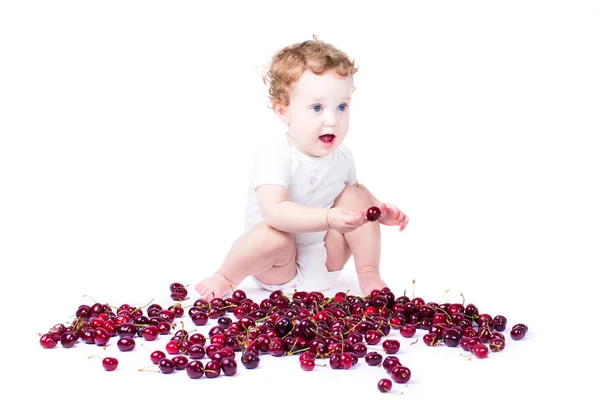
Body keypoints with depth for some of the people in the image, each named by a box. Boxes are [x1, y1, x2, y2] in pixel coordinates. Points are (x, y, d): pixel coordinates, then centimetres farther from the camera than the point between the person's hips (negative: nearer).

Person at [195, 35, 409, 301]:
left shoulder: (341, 156, -4)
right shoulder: (275, 154, -25)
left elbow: (353, 186, 19)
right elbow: (274, 211, -40)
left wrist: (381, 211, 0)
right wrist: (328, 218, -50)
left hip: (326, 262, 6)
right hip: (281, 270, -5)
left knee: (356, 197, -9)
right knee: (273, 236, -37)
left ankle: (369, 276, 1)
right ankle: (226, 278, -6)